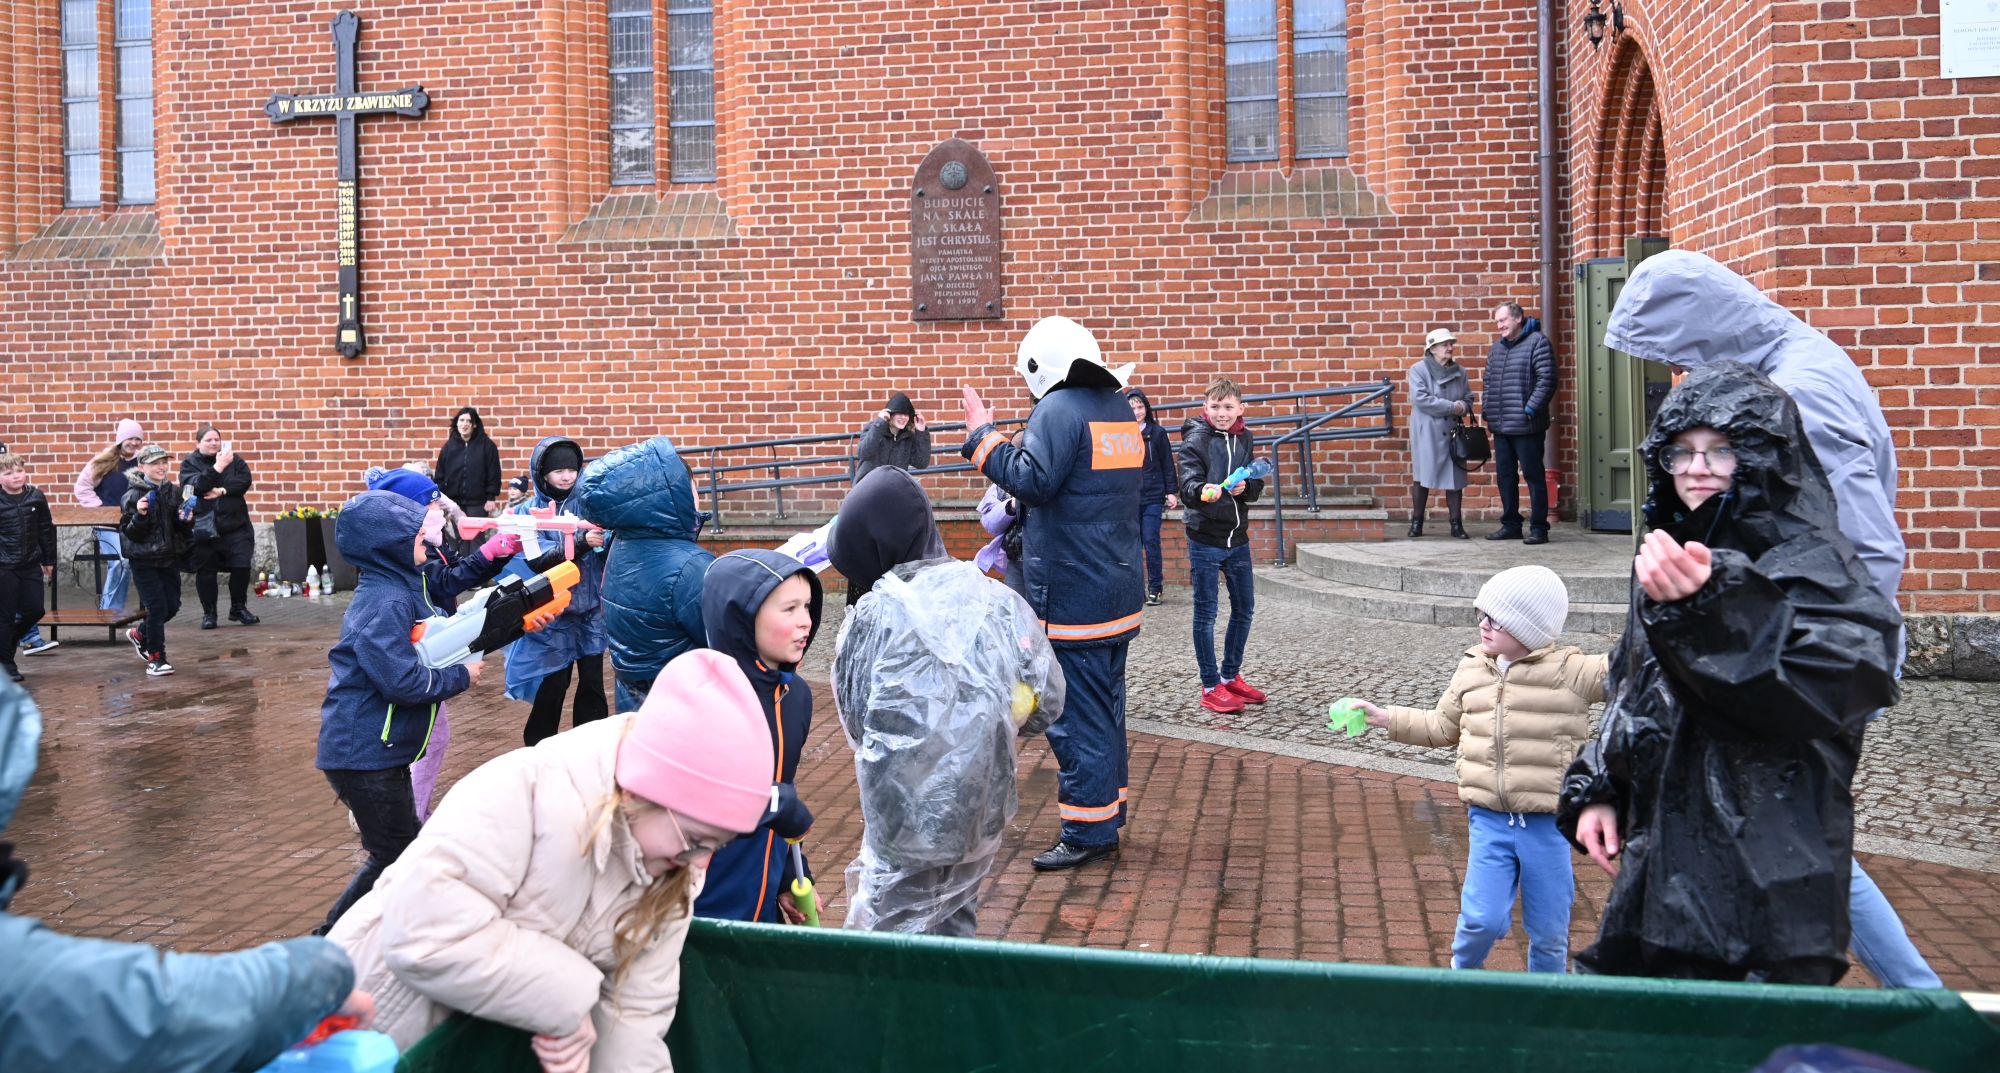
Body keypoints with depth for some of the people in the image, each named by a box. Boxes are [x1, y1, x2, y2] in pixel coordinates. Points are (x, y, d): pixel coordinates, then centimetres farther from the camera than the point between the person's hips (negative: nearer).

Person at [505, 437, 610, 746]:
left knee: (593, 683, 3)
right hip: (552, 614, -1)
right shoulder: (528, 512, -2)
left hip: (591, 610, 2)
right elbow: (542, 559, -18)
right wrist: (581, 543, -33)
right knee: (552, 686, 2)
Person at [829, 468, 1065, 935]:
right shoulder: (994, 598, -5)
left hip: (911, 816, -5)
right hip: (985, 808, 5)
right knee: (956, 930, 22)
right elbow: (1046, 700, -1)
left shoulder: (876, 614, -16)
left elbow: (854, 717, -6)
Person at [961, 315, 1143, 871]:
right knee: (1106, 708, 18)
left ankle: (1088, 832, 4)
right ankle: (1108, 815, 28)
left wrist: (984, 435, -14)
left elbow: (1032, 480, -25)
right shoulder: (1119, 408, 13)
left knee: (1075, 715, -2)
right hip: (1120, 591, 9)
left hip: (1073, 595, -9)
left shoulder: (1060, 409, -14)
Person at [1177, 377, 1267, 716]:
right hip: (1205, 539, -6)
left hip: (1237, 537, 6)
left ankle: (1231, 676, 29)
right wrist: (1202, 491, -44)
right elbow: (1187, 486, -22)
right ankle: (1211, 687, 10)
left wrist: (1244, 487, -17)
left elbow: (1256, 487, 6)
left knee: (1245, 609, 14)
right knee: (1206, 613, 1)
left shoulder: (1243, 438, 6)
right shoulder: (1195, 439, -10)